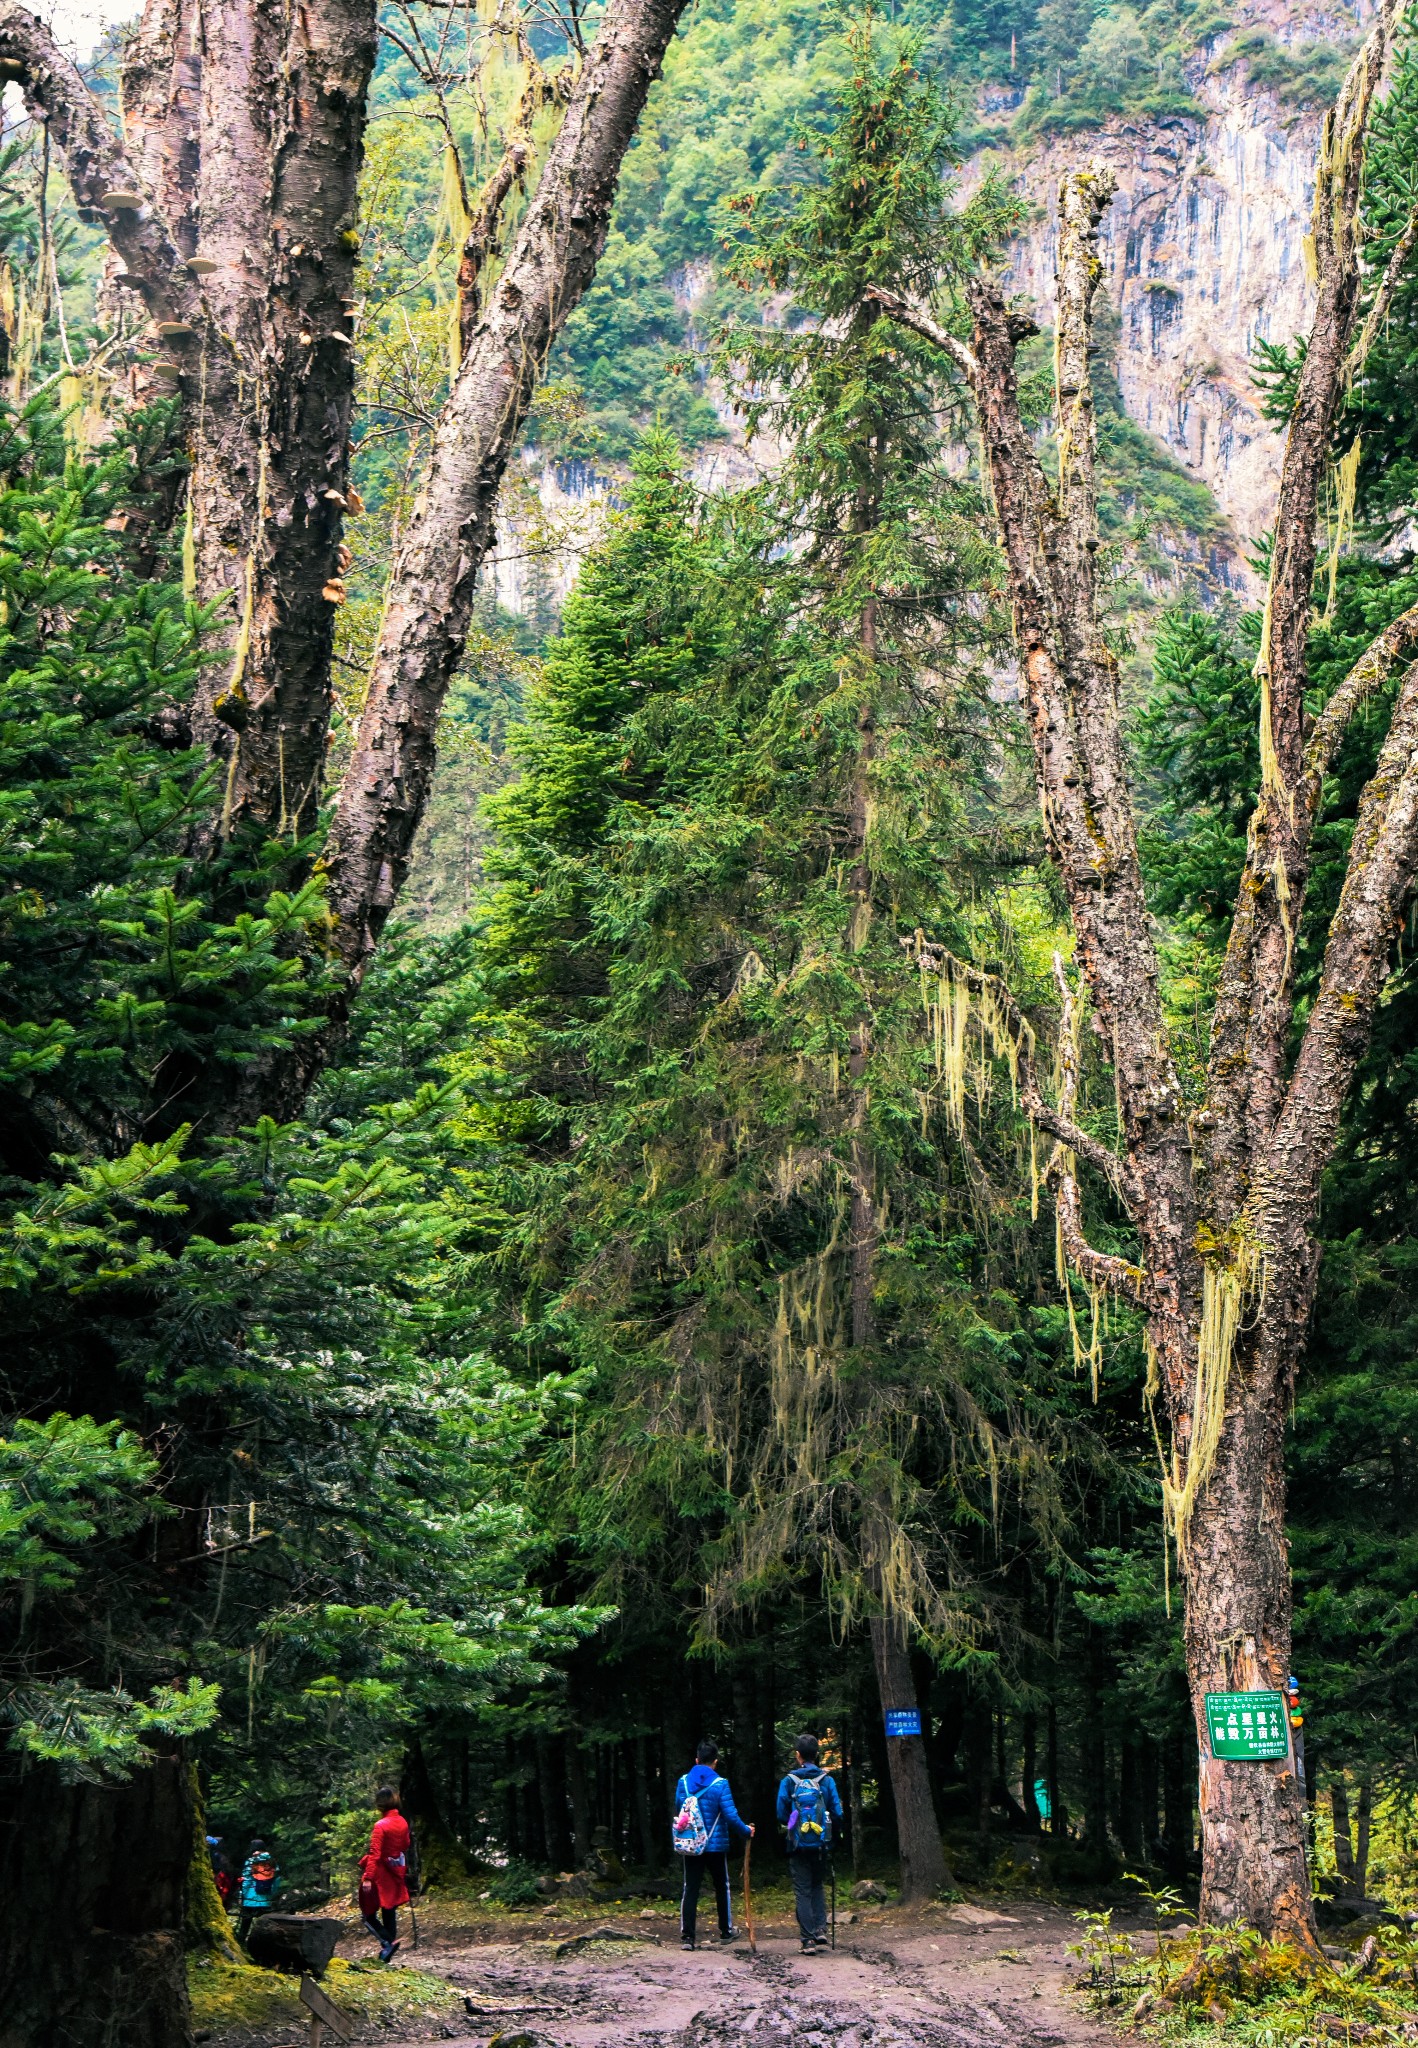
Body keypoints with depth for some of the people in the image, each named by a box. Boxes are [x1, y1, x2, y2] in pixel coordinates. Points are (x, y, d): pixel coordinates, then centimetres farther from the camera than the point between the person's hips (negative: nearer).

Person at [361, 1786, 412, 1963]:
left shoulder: (380, 1825, -19)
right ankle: (387, 1953, 17)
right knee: (390, 1913, 14)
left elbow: (374, 1854, -23)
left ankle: (389, 1942, -13)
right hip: (396, 1875, 7)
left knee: (369, 1914, 4)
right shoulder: (402, 1822, 2)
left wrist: (368, 1878, -24)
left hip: (380, 1875, -7)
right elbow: (405, 1847, 14)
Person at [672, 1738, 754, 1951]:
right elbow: (730, 1815, -15)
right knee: (722, 1887, 15)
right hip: (716, 1845, -2)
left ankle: (686, 1935, -4)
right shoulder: (720, 1784, -13)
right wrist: (746, 1831, -1)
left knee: (690, 1889, 3)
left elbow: (678, 1813, 8)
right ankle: (726, 1931, 27)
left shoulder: (683, 1782, -1)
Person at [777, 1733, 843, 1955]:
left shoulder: (789, 1781, -4)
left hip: (799, 1845, -2)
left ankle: (808, 1939, -2)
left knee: (802, 1892, 4)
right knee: (817, 1887, 20)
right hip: (822, 1844, 2)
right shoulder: (827, 1780, -2)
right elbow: (837, 1813, -1)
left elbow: (781, 1814, -1)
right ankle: (821, 1929, 5)